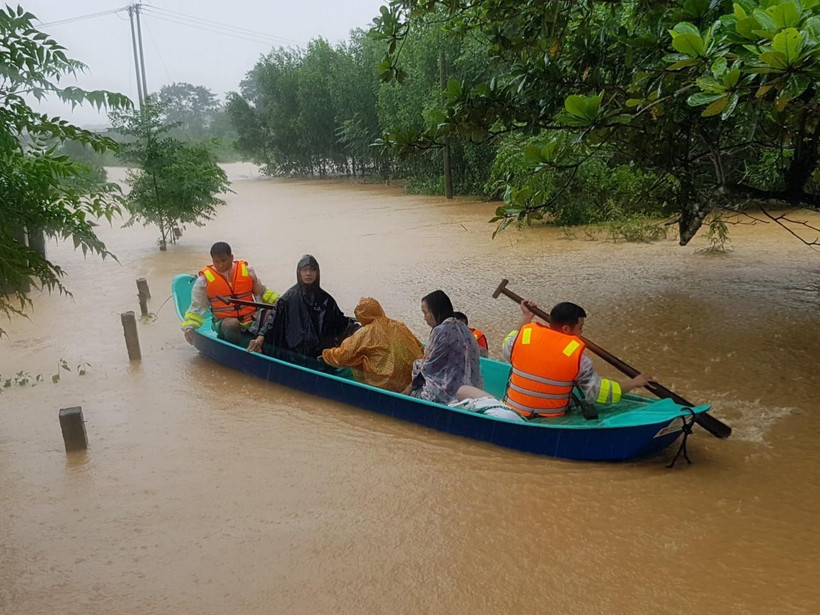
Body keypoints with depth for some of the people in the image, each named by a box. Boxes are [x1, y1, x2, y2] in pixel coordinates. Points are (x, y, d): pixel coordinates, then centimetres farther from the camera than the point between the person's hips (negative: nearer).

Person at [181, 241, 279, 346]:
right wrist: (189, 327, -8)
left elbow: (262, 292, 18)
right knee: (232, 324, -37)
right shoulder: (204, 280, 0)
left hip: (251, 321, 2)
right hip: (224, 322, -2)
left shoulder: (246, 271, 5)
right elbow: (197, 307, 5)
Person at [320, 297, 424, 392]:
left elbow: (342, 356, 2)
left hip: (387, 385, -6)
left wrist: (325, 354, 21)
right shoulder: (400, 326, 7)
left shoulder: (366, 332, -6)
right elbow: (420, 350, 10)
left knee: (356, 362, 12)